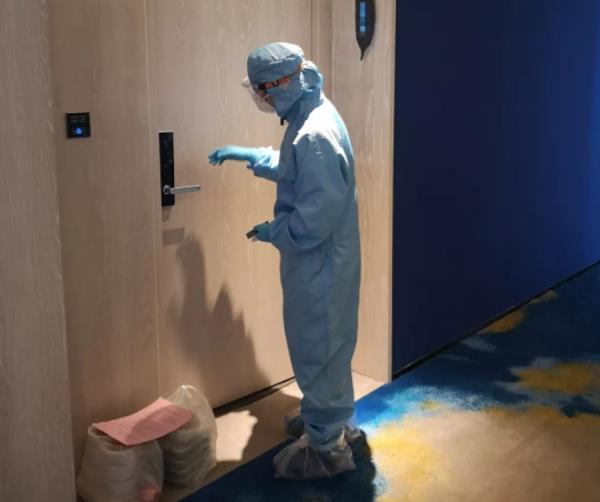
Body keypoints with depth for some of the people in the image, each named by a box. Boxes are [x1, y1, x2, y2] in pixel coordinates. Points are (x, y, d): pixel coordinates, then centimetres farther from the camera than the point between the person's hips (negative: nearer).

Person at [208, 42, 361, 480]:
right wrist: (249, 155, 17)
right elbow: (292, 168, 24)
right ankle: (330, 415, 42)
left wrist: (273, 231, -15)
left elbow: (318, 215, -29)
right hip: (317, 261, 10)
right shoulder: (311, 116, 7)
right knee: (322, 346, 24)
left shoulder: (315, 135, -27)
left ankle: (327, 448, 16)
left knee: (318, 351, 2)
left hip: (319, 265, -10)